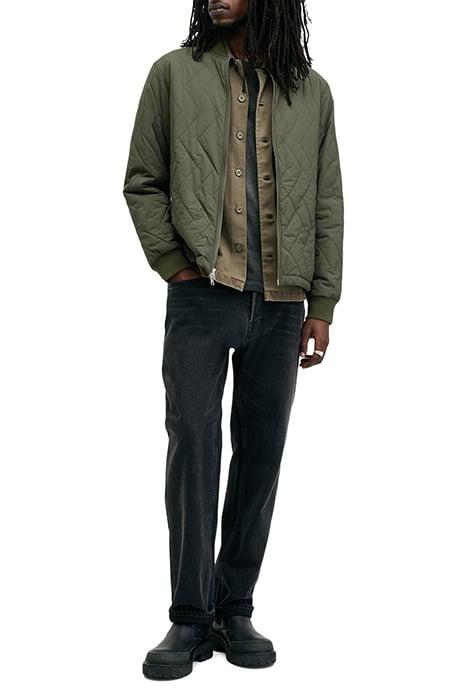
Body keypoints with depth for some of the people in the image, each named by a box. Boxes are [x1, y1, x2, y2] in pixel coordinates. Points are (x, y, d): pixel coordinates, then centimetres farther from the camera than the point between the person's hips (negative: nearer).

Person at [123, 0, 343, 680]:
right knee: (192, 446, -5)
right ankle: (190, 618, 5)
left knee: (261, 456, 5)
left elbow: (328, 204, 11)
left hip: (281, 306, 2)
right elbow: (142, 182, 7)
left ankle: (236, 611, 16)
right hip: (202, 296, -2)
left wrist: (322, 303, 6)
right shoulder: (175, 73, 6)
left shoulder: (312, 91, 11)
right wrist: (173, 262, -3)